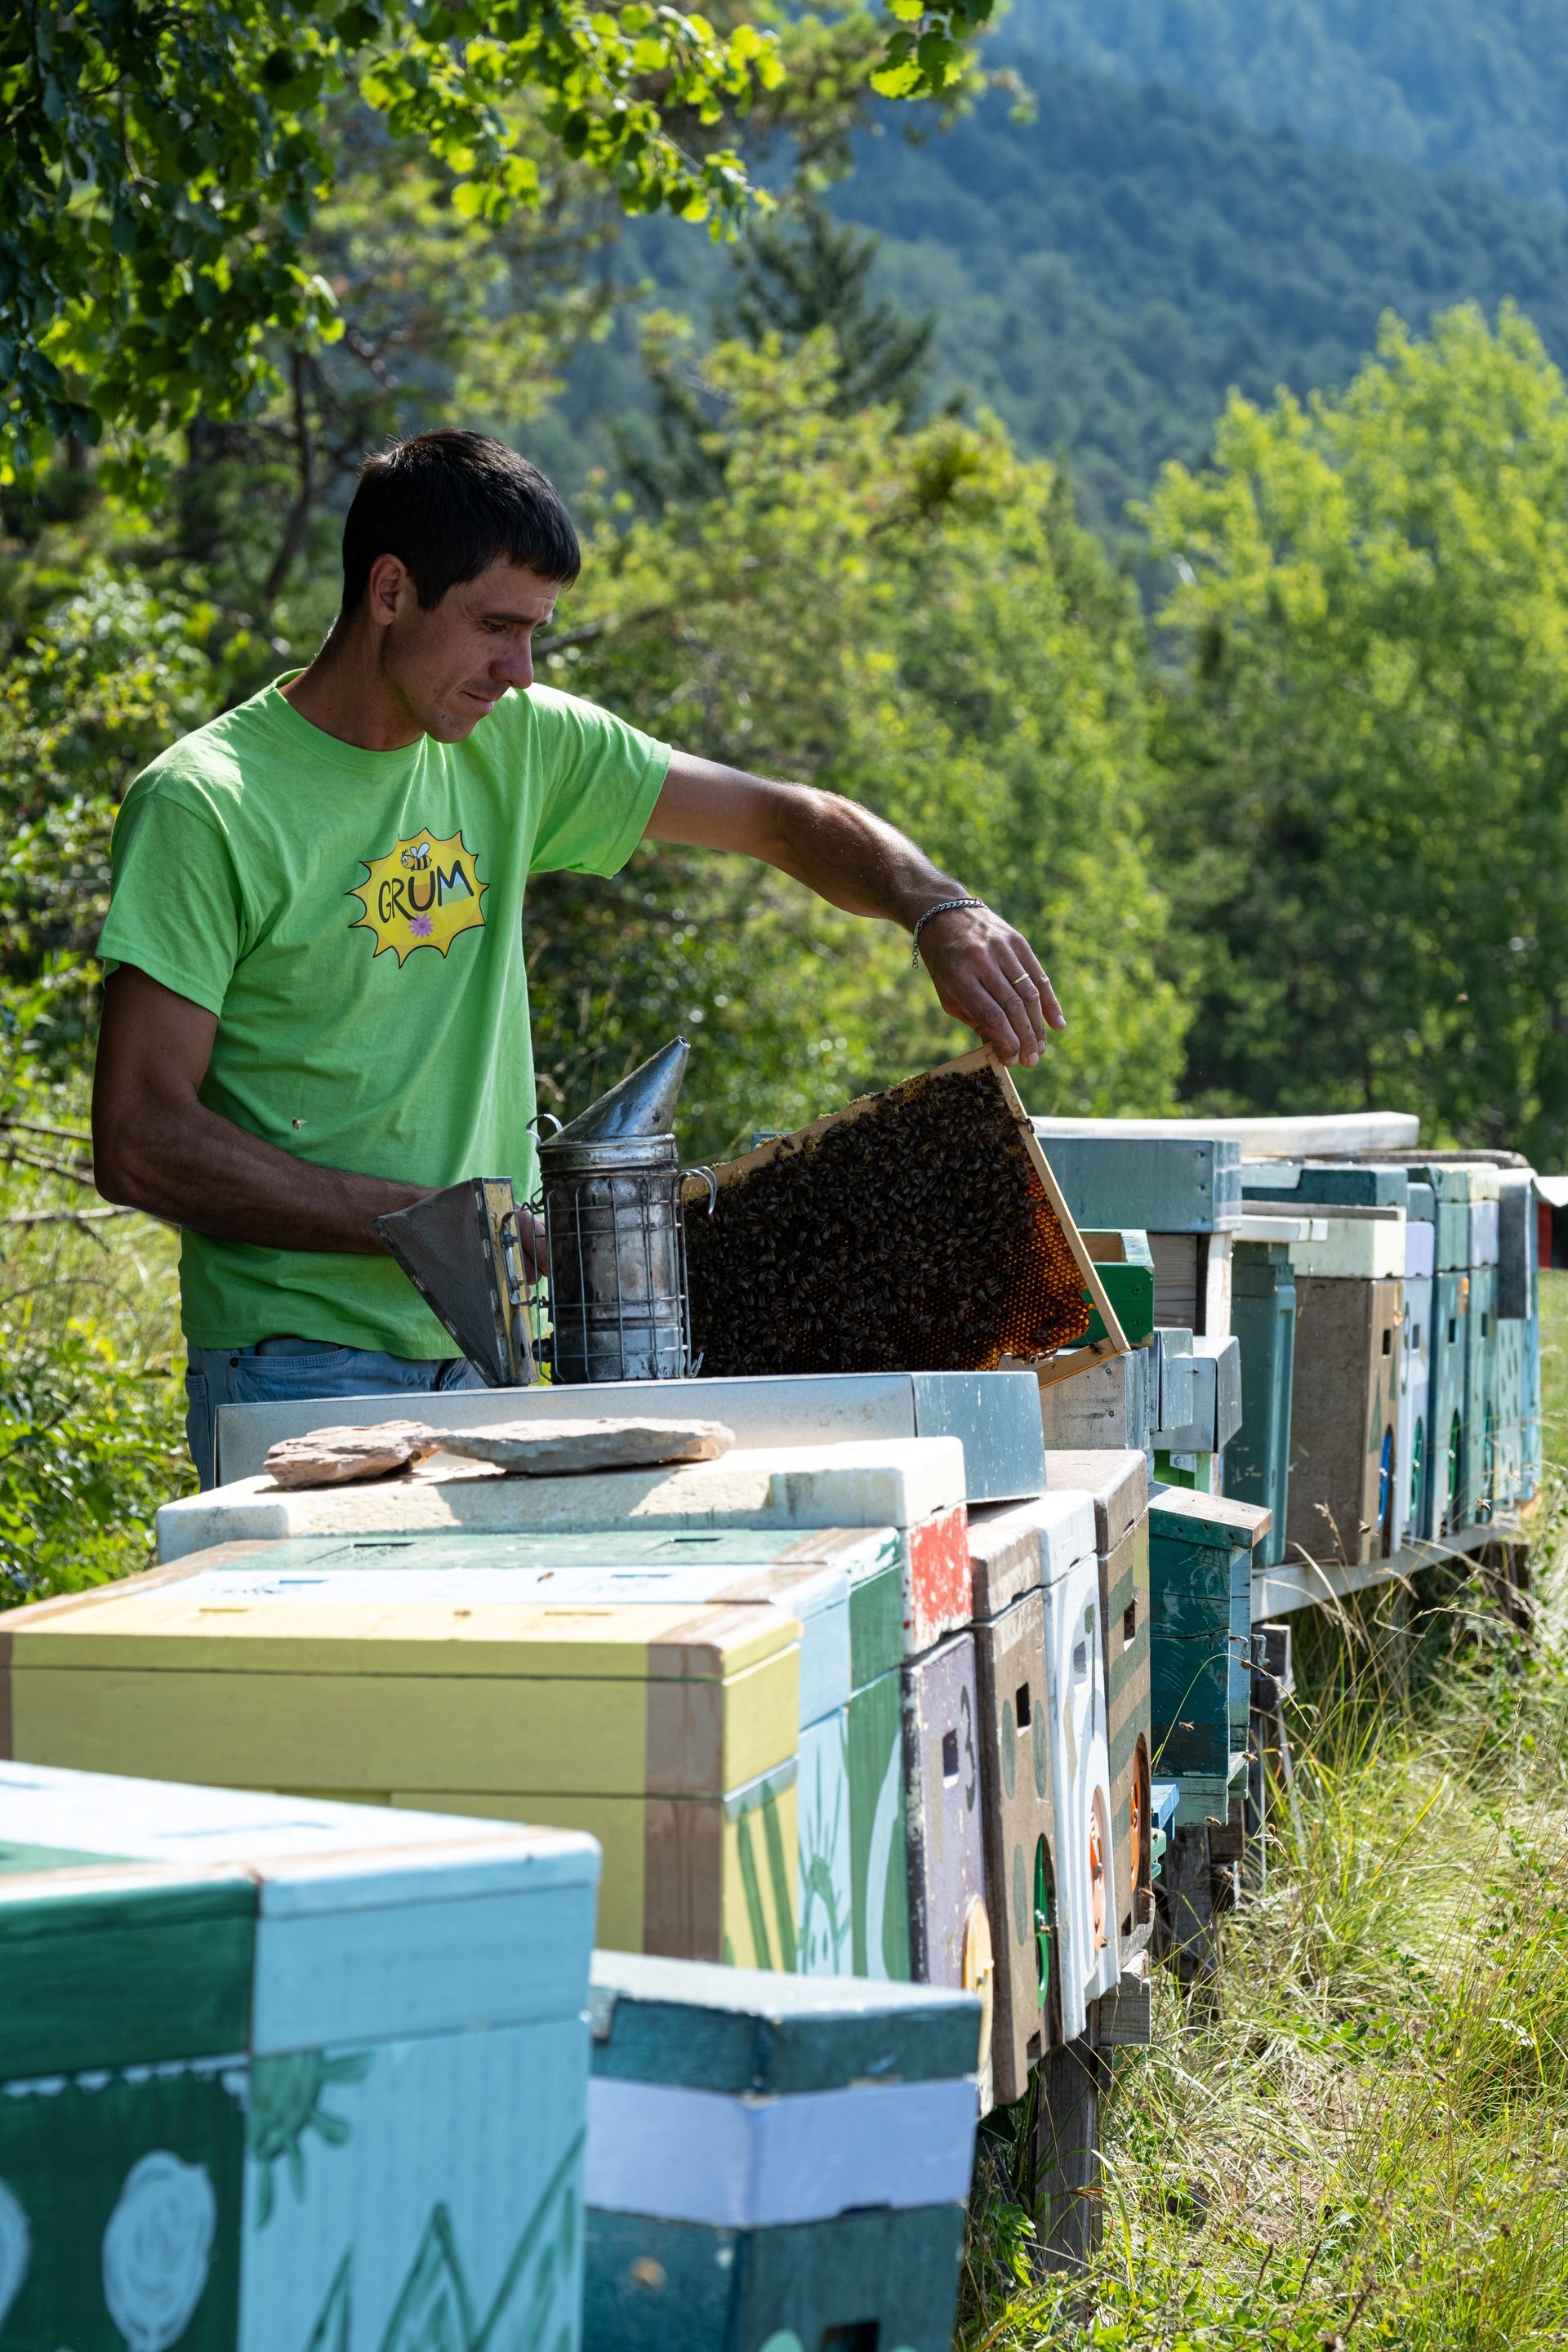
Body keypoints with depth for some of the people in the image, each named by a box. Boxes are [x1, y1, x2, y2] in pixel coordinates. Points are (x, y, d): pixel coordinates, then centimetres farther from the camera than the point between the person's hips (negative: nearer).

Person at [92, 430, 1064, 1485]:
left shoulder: (519, 745, 7)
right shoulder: (202, 805, -11)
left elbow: (784, 819, 13)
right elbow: (140, 1144, -14)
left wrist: (943, 912, -7)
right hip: (303, 1363, -5)